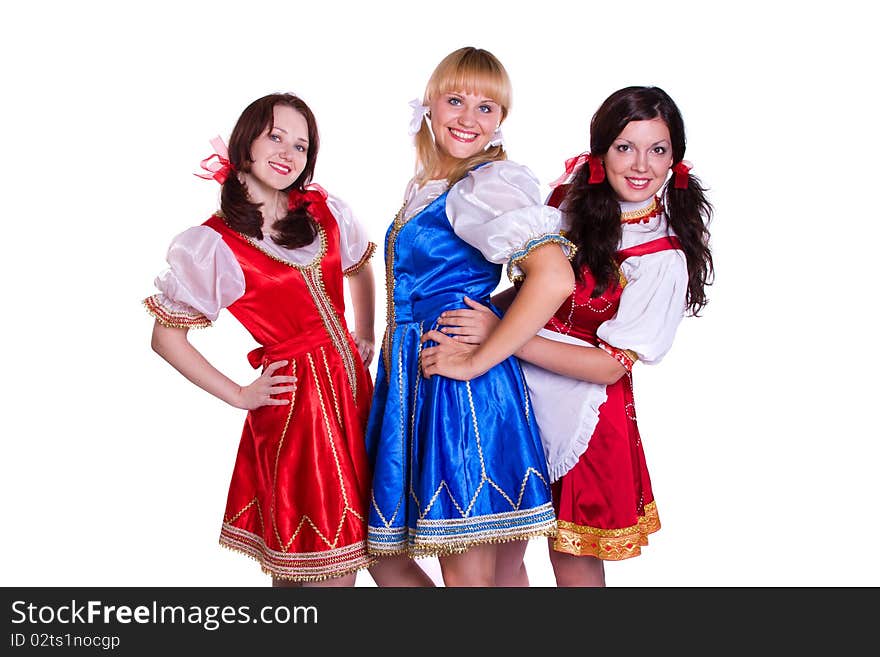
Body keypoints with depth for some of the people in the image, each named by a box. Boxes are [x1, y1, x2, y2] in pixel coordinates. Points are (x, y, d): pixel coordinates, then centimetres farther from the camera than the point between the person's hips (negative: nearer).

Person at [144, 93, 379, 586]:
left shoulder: (326, 213, 4)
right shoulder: (213, 243, -10)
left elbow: (361, 268, 24)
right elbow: (166, 337, -4)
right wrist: (239, 395, -5)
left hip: (351, 384, 6)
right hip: (295, 399, -5)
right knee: (333, 571, -2)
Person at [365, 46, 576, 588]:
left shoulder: (489, 184, -12)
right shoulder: (424, 187, 14)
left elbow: (555, 278, -28)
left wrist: (477, 362, -22)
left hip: (462, 390, -9)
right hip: (410, 381, 9)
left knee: (468, 574, 1)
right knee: (385, 550, 16)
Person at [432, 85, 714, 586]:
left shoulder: (664, 258, -15)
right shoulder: (569, 198, 1)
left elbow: (611, 365, -18)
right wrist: (485, 308, 0)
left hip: (581, 406, -5)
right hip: (517, 389, 5)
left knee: (573, 559, 11)